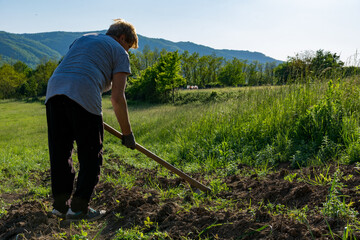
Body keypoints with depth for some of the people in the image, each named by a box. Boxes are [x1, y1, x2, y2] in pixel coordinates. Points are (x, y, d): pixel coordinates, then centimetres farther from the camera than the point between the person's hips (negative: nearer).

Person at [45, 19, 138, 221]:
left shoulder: (83, 39, 32)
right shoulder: (120, 53, 13)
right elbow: (117, 98, 3)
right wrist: (128, 133, 12)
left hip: (54, 89, 6)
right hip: (84, 95, -6)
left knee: (60, 151, 14)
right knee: (91, 155, 7)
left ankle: (61, 204, 19)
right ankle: (79, 207, 8)